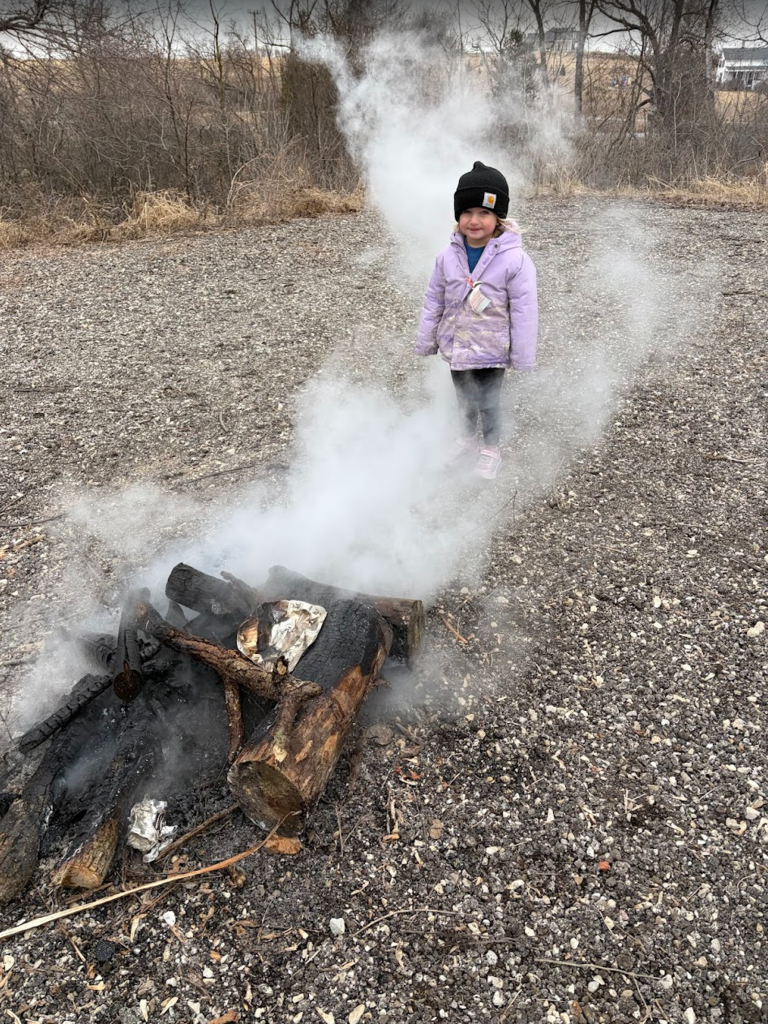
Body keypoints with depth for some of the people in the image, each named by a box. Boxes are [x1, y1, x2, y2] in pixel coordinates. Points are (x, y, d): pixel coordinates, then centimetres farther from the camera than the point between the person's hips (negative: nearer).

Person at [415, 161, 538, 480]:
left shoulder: (515, 260, -19)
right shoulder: (448, 256, -7)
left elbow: (524, 311, -15)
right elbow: (433, 302, 3)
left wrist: (523, 357, -12)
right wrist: (425, 342, 8)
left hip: (491, 351, -4)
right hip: (456, 347, 4)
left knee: (488, 403, 9)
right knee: (464, 399, 21)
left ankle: (490, 451, 31)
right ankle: (467, 440, 45)